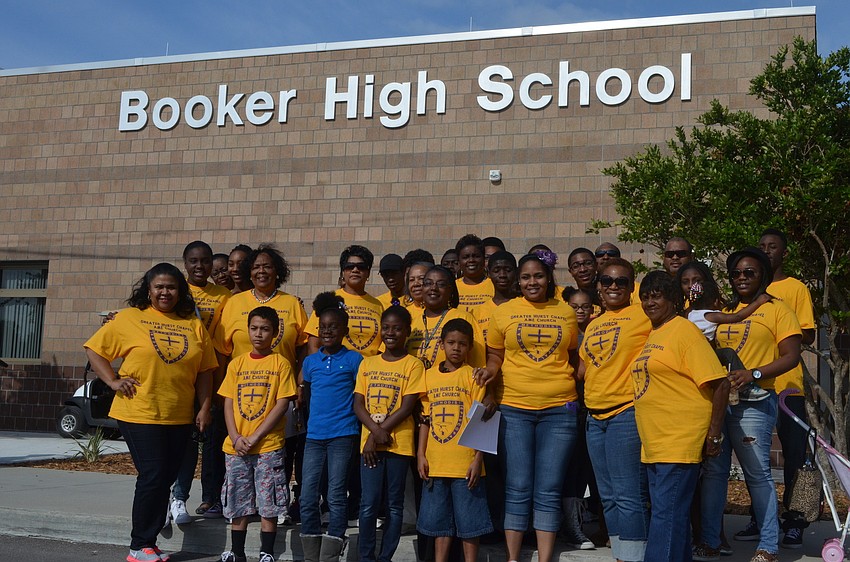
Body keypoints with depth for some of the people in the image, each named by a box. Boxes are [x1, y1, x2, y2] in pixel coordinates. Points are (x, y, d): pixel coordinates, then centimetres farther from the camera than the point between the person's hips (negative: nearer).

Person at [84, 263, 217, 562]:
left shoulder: (194, 325, 8)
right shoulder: (129, 318, -1)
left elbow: (205, 370, 11)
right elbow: (94, 349, 2)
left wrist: (204, 407, 4)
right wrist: (113, 381, -7)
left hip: (179, 418, 4)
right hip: (139, 413, -4)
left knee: (166, 479, 9)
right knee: (152, 477, -7)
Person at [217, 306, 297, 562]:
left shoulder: (280, 363, -2)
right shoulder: (237, 363, 9)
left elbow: (282, 404, -8)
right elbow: (228, 404, 7)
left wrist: (255, 437, -13)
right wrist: (236, 438, -7)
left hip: (268, 445, -3)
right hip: (236, 446, 3)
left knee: (268, 505, 0)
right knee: (238, 504, 10)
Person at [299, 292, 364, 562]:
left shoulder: (353, 360, 0)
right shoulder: (310, 362, 11)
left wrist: (360, 429, -1)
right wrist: (308, 419, 14)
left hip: (343, 435, -4)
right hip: (314, 435, 4)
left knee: (336, 497, -3)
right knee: (307, 499, 2)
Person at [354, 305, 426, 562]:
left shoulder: (413, 365, 0)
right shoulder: (368, 363, 11)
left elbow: (407, 407, -7)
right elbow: (358, 404, 5)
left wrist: (380, 433, -12)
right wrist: (375, 431, -11)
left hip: (398, 443, -2)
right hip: (370, 442, 2)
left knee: (394, 505, 5)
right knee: (368, 504, 0)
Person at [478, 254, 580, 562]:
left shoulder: (566, 313, 7)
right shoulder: (503, 312, 3)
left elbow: (573, 357, 17)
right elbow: (495, 354, 10)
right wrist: (490, 370, -11)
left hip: (559, 408, 1)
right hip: (514, 408, -1)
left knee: (548, 491, 2)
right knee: (518, 490, 2)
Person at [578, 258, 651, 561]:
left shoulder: (644, 316, -4)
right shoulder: (593, 326, 17)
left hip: (628, 413, -8)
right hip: (595, 416, 8)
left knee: (628, 496, -9)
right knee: (609, 498, 13)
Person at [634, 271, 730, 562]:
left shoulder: (685, 331, -9)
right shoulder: (652, 335, 16)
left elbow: (720, 383, -14)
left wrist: (714, 434, -15)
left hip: (679, 443, -9)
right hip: (653, 443, 9)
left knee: (667, 514, -8)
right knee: (673, 514, 15)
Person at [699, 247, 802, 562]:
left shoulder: (776, 309, 1)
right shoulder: (725, 312, 16)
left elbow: (791, 357, -7)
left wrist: (754, 374, -19)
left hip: (753, 402, -5)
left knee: (757, 473, -2)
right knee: (713, 470, 8)